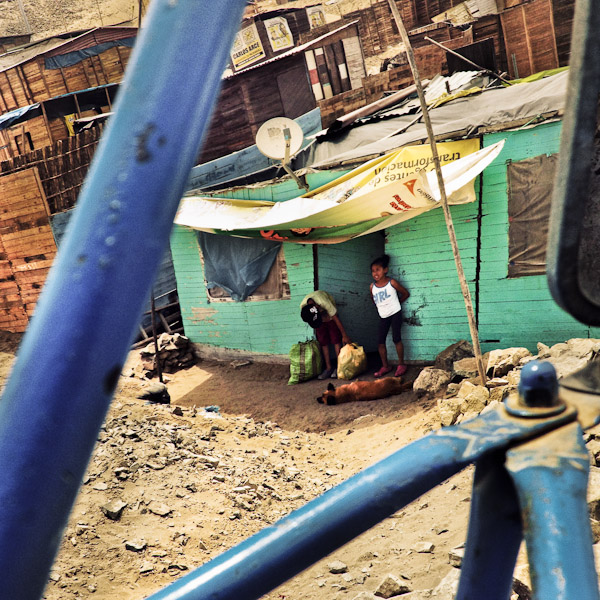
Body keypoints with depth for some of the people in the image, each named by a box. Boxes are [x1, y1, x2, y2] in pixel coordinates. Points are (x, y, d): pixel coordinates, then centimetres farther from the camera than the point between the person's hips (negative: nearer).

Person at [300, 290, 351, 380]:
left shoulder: (324, 302, -41)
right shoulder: (303, 306, -28)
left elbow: (336, 319, -30)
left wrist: (344, 336, -24)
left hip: (330, 316, -3)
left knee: (336, 340, -10)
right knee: (323, 343, -3)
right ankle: (329, 368, 0)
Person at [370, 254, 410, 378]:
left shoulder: (391, 282, -12)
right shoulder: (373, 286, -1)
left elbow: (405, 293, 1)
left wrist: (396, 303, 6)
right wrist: (380, 306, 10)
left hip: (395, 313, -4)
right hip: (383, 316, 4)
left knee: (396, 338, -7)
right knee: (380, 341, 0)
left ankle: (401, 364, 5)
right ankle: (385, 366, 10)